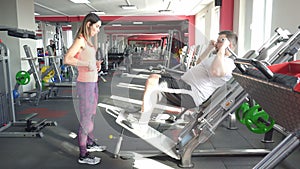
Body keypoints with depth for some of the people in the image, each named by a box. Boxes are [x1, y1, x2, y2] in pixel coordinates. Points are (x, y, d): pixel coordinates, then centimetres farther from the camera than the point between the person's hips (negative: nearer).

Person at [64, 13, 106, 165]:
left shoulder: (87, 40, 12)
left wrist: (96, 63, 7)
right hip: (85, 84, -9)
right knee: (85, 120, -1)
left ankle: (90, 143, 38)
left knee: (91, 116, 20)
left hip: (93, 82, 9)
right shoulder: (80, 39, -13)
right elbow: (67, 59, -23)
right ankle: (83, 155, 12)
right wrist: (87, 64, -28)